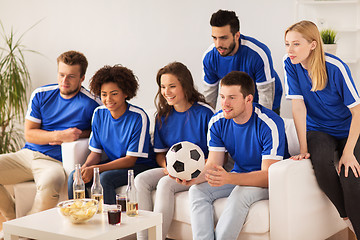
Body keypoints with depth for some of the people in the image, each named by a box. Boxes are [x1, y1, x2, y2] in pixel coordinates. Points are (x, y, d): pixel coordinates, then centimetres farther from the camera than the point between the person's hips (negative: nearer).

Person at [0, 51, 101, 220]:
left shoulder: (92, 104, -4)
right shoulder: (41, 95, 8)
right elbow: (29, 134, 4)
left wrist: (77, 134, -9)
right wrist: (60, 135, -13)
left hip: (55, 161, -5)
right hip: (27, 154, 5)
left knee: (49, 184, -39)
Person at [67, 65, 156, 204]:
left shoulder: (138, 117, -18)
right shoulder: (99, 113, 1)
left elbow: (130, 160, -17)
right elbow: (96, 152, 6)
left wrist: (94, 169, -23)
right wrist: (85, 167, -17)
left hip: (140, 166, -6)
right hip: (113, 164, 6)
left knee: (105, 178, -31)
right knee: (74, 177, -14)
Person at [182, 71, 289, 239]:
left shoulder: (270, 124, -24)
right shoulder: (217, 122, -5)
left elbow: (268, 176, -28)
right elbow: (212, 165, -5)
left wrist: (229, 178, -44)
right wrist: (194, 178, -29)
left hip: (271, 182, -5)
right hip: (238, 178, 6)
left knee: (240, 193, -36)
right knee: (197, 191, -19)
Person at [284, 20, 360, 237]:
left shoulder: (335, 67, -22)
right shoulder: (291, 65, -12)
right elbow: (299, 106, -14)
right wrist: (304, 148, -20)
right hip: (318, 129, 2)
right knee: (321, 161, -30)